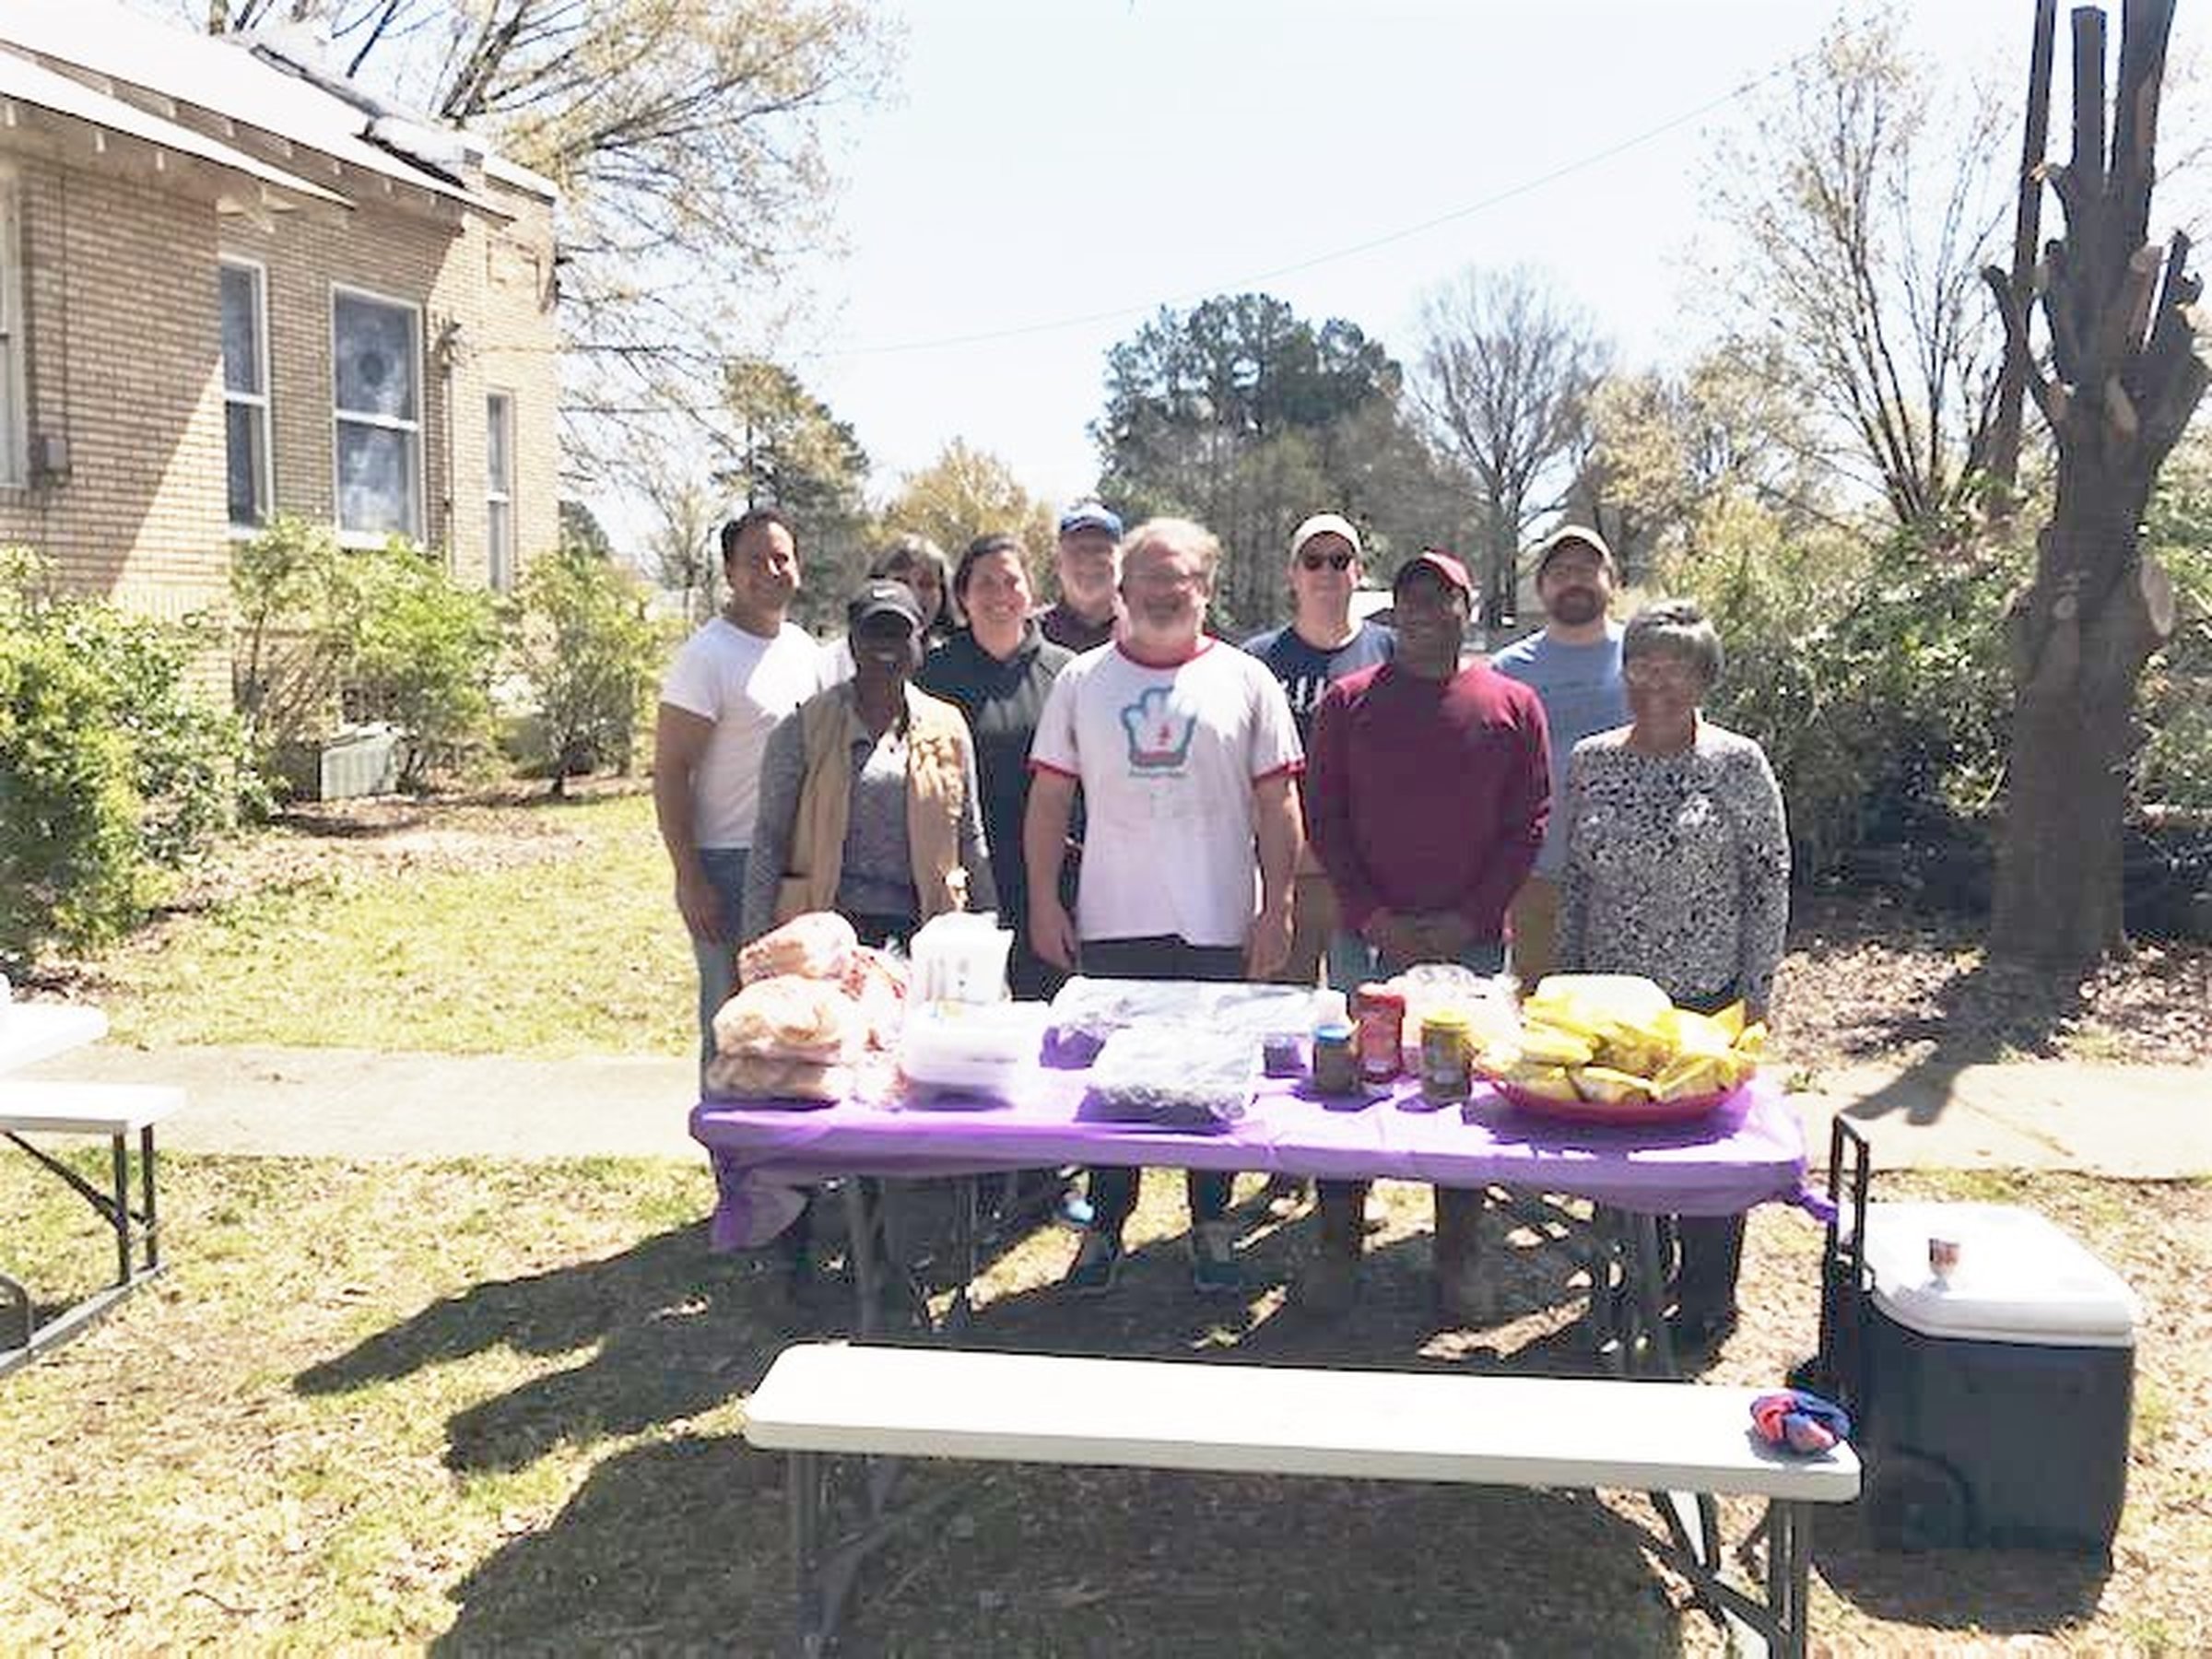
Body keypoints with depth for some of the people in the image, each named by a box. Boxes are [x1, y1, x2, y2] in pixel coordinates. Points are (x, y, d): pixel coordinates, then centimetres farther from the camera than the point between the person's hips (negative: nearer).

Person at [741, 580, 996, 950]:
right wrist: (756, 943, -2)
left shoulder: (948, 728, 12)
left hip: (917, 929, 2)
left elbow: (972, 841, 16)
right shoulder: (804, 728, 4)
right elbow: (768, 840, 3)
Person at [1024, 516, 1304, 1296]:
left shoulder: (1246, 681, 3)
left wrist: (1276, 908, -3)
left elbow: (1278, 807, 3)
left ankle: (1210, 1224, 25)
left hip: (1219, 924, 0)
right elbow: (1048, 800, 7)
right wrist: (1043, 902, 1)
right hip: (1113, 922, 1)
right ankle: (1106, 1225, 22)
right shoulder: (1081, 681, 5)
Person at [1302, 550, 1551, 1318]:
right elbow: (1324, 820, 2)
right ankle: (1336, 1248, 18)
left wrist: (1468, 919, -8)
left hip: (1471, 941, 0)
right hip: (1367, 937, 0)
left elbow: (1528, 822, 2)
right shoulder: (1348, 702, 4)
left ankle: (1457, 1257, 21)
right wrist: (1374, 916, -8)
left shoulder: (1512, 705, 4)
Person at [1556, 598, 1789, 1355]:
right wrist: (1569, 978, 8)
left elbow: (1770, 880, -5)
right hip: (1608, 994, 4)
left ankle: (1707, 1302, 23)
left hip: (1707, 994, -3)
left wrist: (1756, 991, -8)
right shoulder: (1590, 760, 5)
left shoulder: (1738, 765, -6)